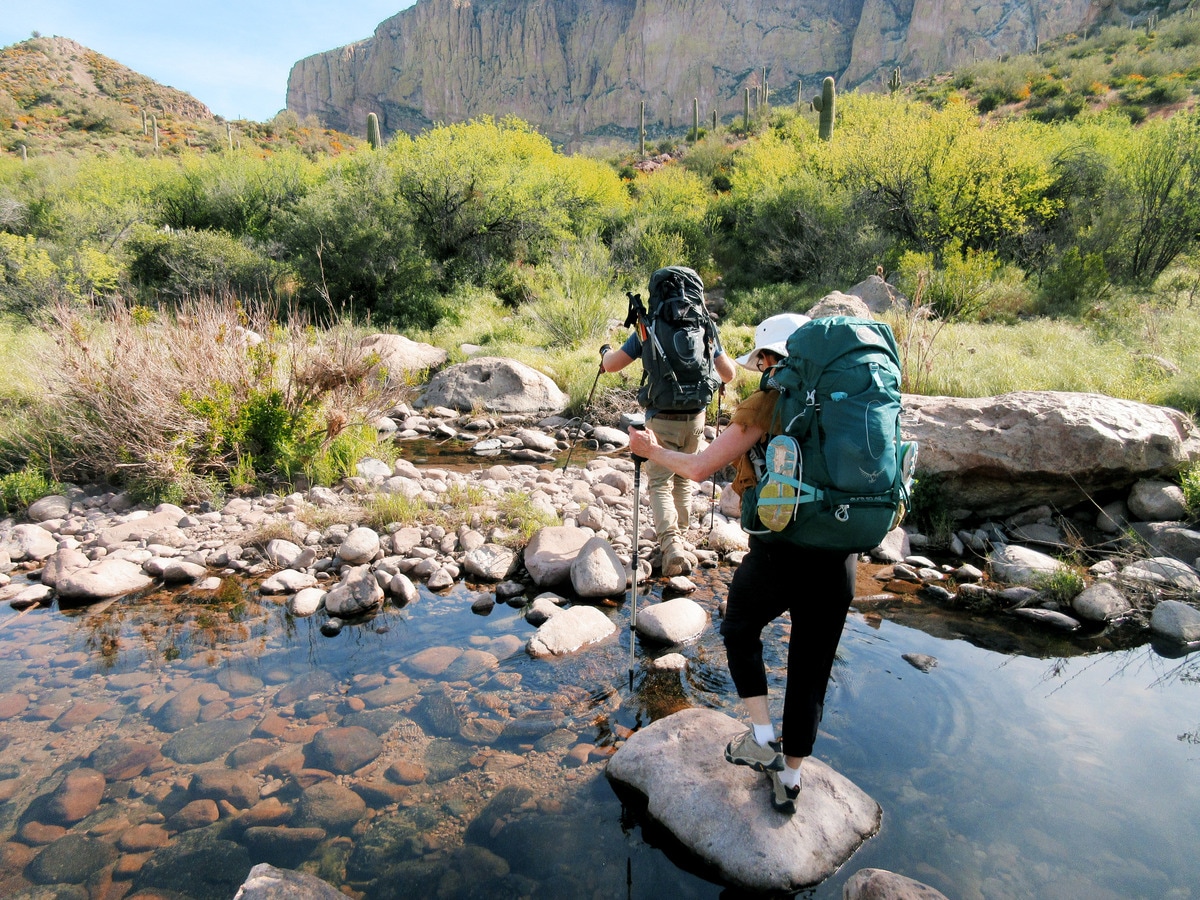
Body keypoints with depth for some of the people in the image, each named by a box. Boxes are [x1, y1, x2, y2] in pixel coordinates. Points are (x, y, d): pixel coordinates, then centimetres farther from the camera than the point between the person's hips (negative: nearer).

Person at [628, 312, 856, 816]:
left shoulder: (769, 405, -8)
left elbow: (698, 468, -11)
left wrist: (653, 451, 7)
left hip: (778, 552, -4)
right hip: (838, 561, 5)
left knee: (740, 632, 26)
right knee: (811, 671, 18)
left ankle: (763, 739, 23)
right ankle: (788, 779, 33)